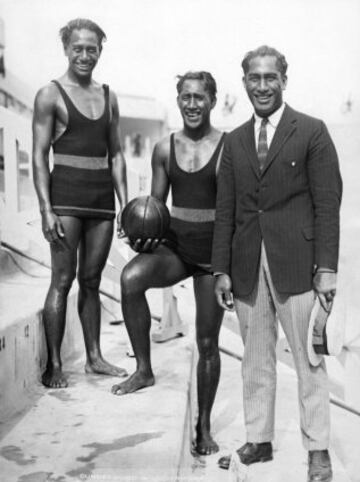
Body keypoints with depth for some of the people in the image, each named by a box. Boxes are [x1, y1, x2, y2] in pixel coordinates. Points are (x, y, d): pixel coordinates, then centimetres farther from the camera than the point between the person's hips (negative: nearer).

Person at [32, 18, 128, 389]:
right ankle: (53, 365, 3)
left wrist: (125, 202, 10)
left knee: (91, 280, 10)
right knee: (63, 279, -5)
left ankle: (94, 357, 18)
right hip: (66, 195, -5)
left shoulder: (108, 97, 14)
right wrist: (46, 209, -13)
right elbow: (39, 156, -5)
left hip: (102, 197, 5)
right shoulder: (50, 94, 0)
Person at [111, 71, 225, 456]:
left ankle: (204, 428, 24)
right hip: (174, 246, 2)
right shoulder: (164, 149, 5)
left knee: (207, 342, 6)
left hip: (213, 250, -2)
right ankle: (144, 369, -17)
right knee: (131, 277, -32)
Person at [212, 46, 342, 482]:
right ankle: (258, 441, 23)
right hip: (248, 266, 4)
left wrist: (326, 268, -10)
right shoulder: (235, 141, 13)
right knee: (255, 361, 11)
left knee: (309, 361, 2)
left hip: (296, 263, -4)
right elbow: (225, 210, 12)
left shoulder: (312, 132, 1)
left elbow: (328, 203, -4)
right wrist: (221, 269, 6)